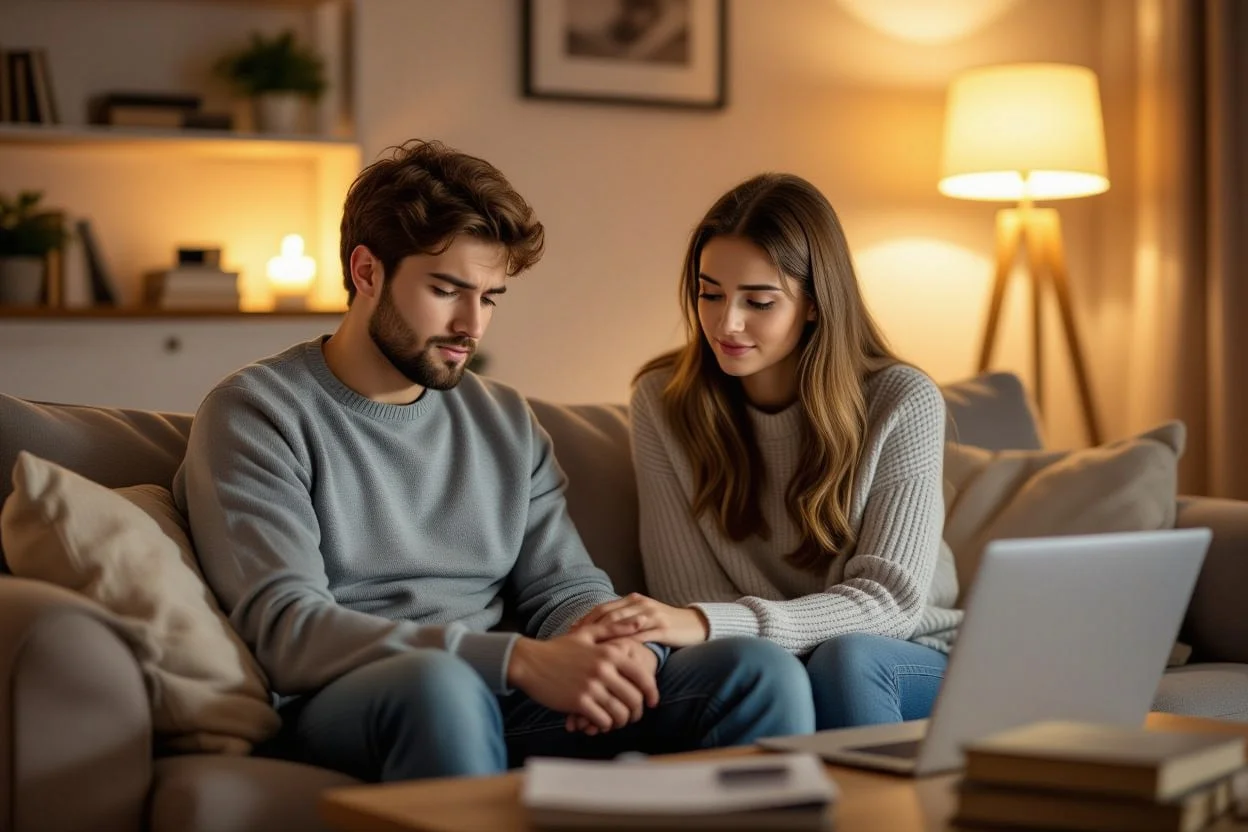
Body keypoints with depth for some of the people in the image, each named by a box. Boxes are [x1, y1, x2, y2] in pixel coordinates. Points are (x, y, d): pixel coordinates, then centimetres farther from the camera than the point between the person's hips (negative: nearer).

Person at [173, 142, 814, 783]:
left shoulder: (507, 421, 19)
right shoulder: (255, 412, -1)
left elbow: (565, 587, 15)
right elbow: (284, 628, -14)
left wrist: (612, 650, -13)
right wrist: (518, 660, -25)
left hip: (497, 706, 5)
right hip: (336, 716, -5)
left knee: (758, 671, -18)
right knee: (439, 681, -41)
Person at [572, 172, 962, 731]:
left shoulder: (904, 404, -9)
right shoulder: (664, 402, -3)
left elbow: (888, 599, -17)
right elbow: (688, 597, -5)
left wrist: (709, 624, -32)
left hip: (913, 668, 0)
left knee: (847, 660, -35)